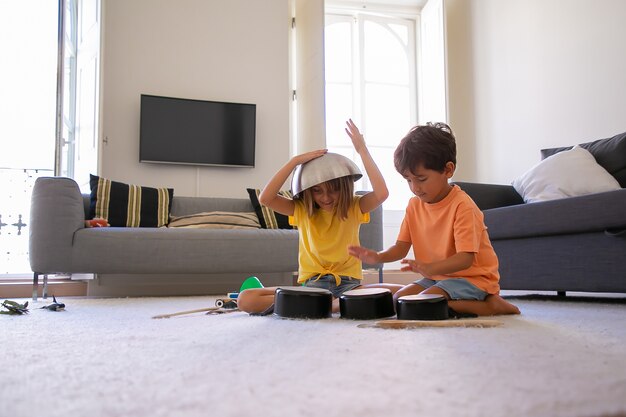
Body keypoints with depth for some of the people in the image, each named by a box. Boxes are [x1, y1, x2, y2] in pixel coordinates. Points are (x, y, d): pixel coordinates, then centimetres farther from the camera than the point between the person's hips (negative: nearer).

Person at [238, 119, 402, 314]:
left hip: (348, 284, 0)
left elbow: (381, 193, -18)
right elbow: (265, 198, -11)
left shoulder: (354, 207, 3)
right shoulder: (301, 209, 4)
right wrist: (295, 161, -13)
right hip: (311, 284, 1)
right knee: (245, 300, -22)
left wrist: (362, 150, -15)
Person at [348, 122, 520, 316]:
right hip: (437, 276, 9)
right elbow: (402, 247, 4)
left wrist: (430, 268, -44)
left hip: (473, 277, -8)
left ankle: (488, 305, -13)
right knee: (399, 298, -6)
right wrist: (378, 257, -17)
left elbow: (465, 258, -26)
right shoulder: (415, 205, 3)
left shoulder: (462, 205, -20)